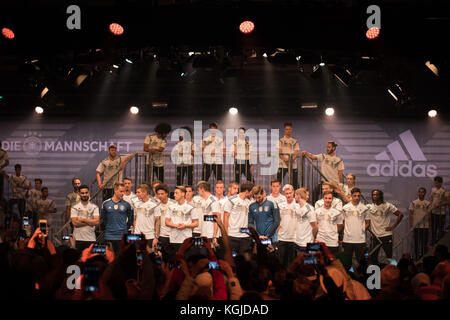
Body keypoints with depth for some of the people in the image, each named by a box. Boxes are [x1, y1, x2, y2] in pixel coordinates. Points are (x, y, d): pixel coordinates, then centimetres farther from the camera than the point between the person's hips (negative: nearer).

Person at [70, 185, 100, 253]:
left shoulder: (94, 207, 6)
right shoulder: (74, 208, 4)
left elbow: (97, 222, -8)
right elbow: (75, 223, -9)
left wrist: (83, 219, -10)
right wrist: (90, 222, -8)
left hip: (91, 239, 1)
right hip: (78, 239, 0)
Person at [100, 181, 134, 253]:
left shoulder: (126, 204, 2)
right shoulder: (106, 203, 4)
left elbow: (131, 219, 12)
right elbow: (102, 218, 14)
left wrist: (126, 228, 5)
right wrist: (106, 226, 6)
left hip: (122, 236, -1)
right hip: (109, 236, 1)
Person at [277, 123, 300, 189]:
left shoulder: (295, 141, 13)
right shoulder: (280, 141, 8)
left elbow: (296, 153, 3)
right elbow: (279, 152, -2)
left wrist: (291, 160, -17)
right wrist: (285, 159, -20)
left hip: (293, 165, 2)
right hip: (282, 164, -2)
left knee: (295, 183, 2)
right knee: (278, 181, -7)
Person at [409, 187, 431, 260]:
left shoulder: (428, 203, 5)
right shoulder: (414, 203, 4)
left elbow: (429, 215, 7)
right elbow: (411, 214, 5)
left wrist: (430, 226, 3)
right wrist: (410, 225, -2)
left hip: (425, 226, 0)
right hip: (416, 225, 0)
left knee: (424, 241, 1)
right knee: (416, 242, 2)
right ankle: (417, 256, 10)